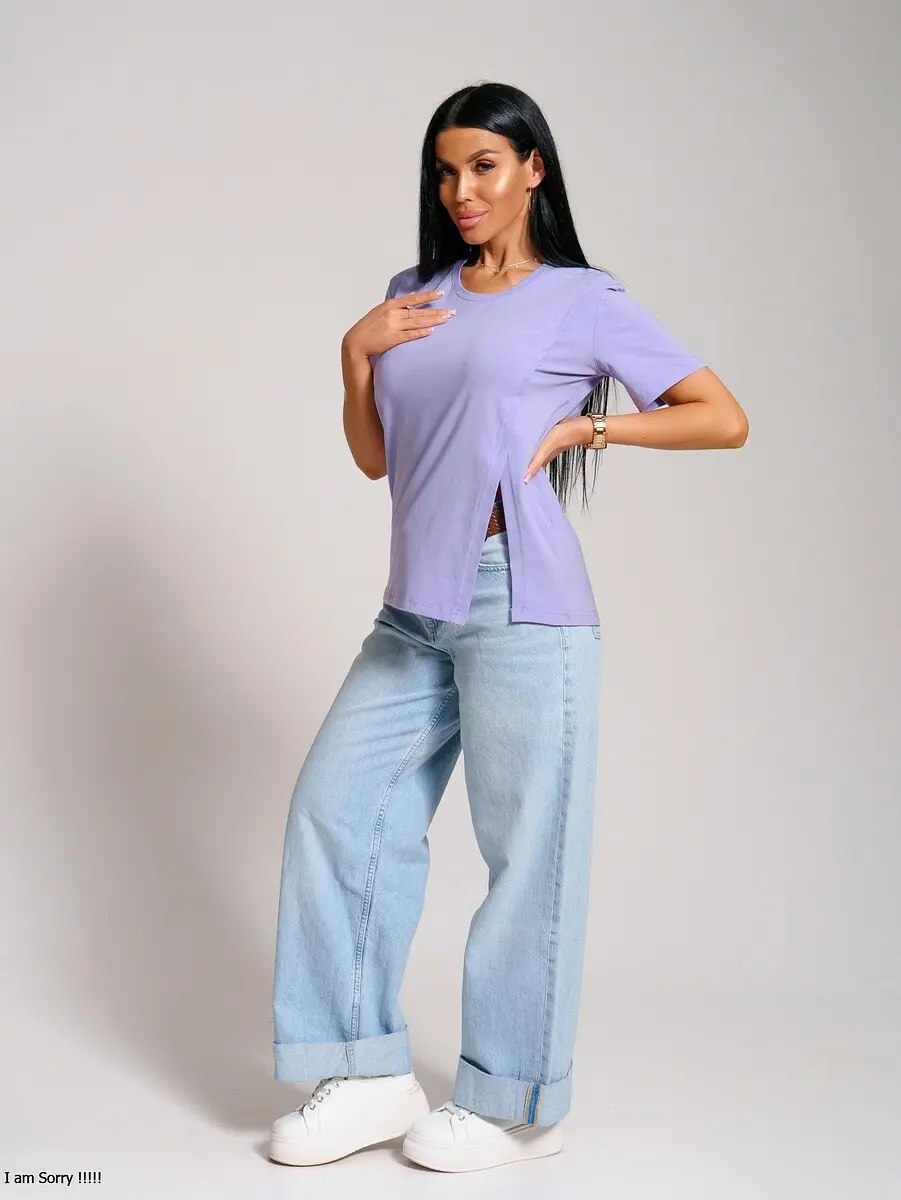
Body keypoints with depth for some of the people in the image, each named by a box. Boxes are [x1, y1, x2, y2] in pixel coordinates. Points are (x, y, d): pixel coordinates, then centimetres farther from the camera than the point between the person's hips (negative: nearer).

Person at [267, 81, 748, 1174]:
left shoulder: (583, 301, 3)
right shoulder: (412, 297, 18)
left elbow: (724, 418, 2)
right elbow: (373, 458, 18)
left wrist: (583, 427, -5)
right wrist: (355, 355, 4)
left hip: (519, 603, -6)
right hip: (415, 609, 6)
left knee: (525, 850, -1)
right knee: (335, 807, 2)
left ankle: (514, 1103, 14)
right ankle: (370, 1075, 14)